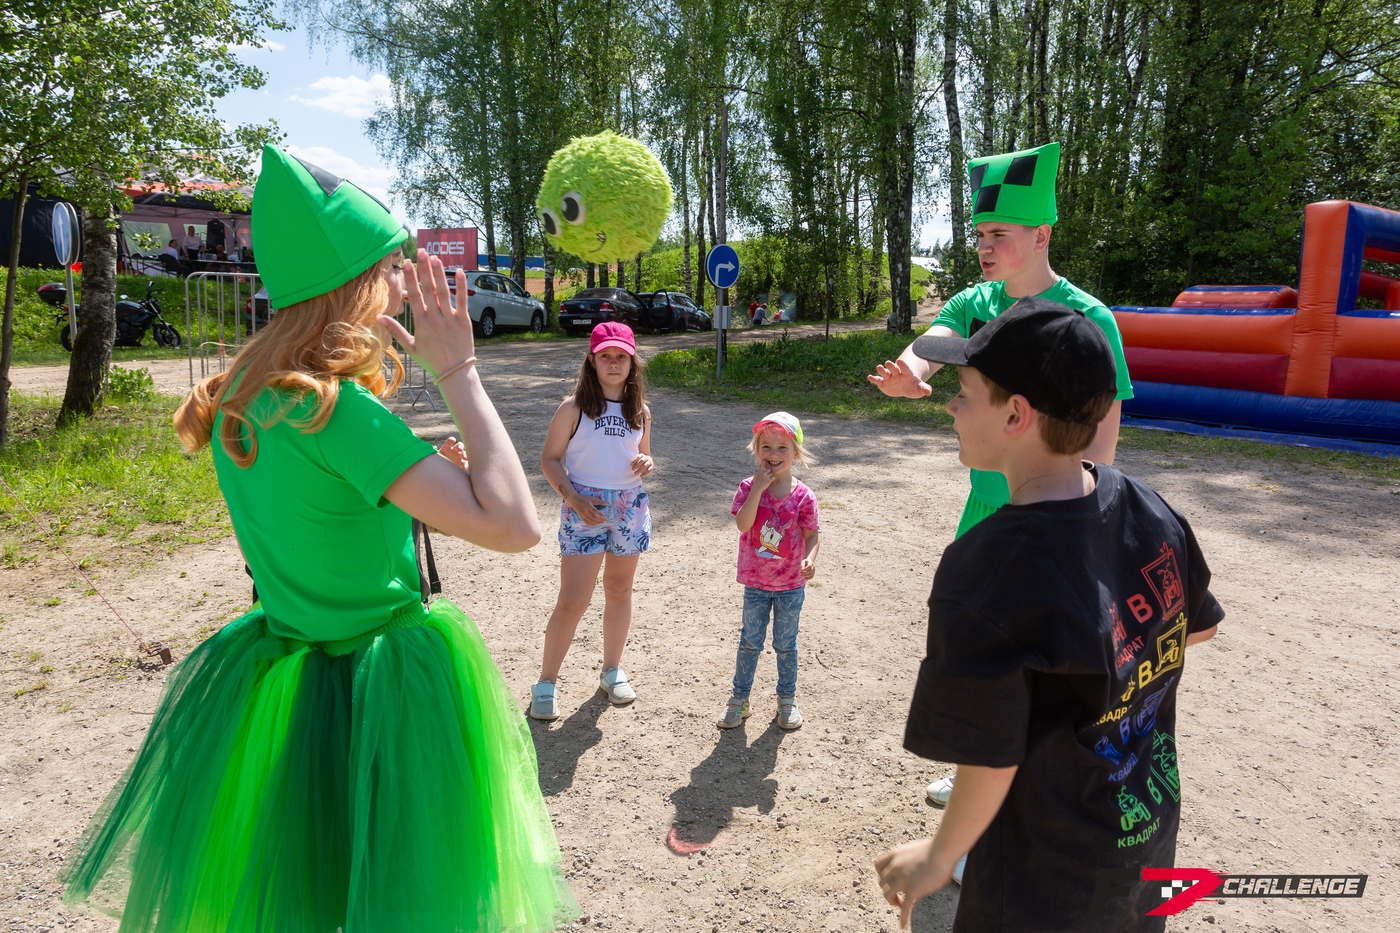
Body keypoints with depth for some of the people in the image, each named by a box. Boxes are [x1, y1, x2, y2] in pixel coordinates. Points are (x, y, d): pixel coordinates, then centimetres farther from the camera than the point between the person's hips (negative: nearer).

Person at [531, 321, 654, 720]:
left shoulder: (640, 410, 7)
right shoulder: (574, 407, -6)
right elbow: (550, 458, -4)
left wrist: (647, 463, -6)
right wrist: (573, 497, -17)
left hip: (631, 507, 5)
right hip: (585, 508, -4)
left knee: (619, 591, 15)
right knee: (572, 601, -6)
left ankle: (612, 671, 33)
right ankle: (547, 682, 10)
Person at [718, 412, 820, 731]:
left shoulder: (802, 495, -10)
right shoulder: (749, 487, -10)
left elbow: (813, 535, -7)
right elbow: (743, 524, -24)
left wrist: (810, 559, -26)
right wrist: (759, 487, -28)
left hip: (791, 585, 0)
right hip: (755, 582, 0)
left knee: (785, 644, 15)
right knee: (750, 641, 13)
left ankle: (787, 698, 33)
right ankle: (740, 698, 28)